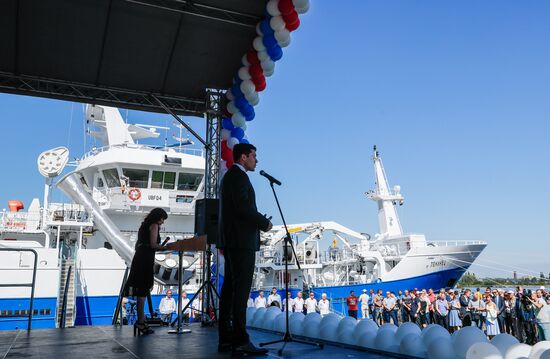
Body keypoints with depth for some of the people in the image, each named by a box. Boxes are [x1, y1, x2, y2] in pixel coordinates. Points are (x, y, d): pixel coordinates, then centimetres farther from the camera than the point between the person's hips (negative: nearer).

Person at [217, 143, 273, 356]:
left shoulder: (229, 176, 22)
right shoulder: (238, 176, -9)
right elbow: (244, 207, -19)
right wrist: (265, 223, -7)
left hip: (231, 242, 10)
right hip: (242, 242, -10)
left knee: (230, 288, 8)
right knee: (241, 290, -11)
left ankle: (226, 339, 11)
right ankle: (240, 342, -10)